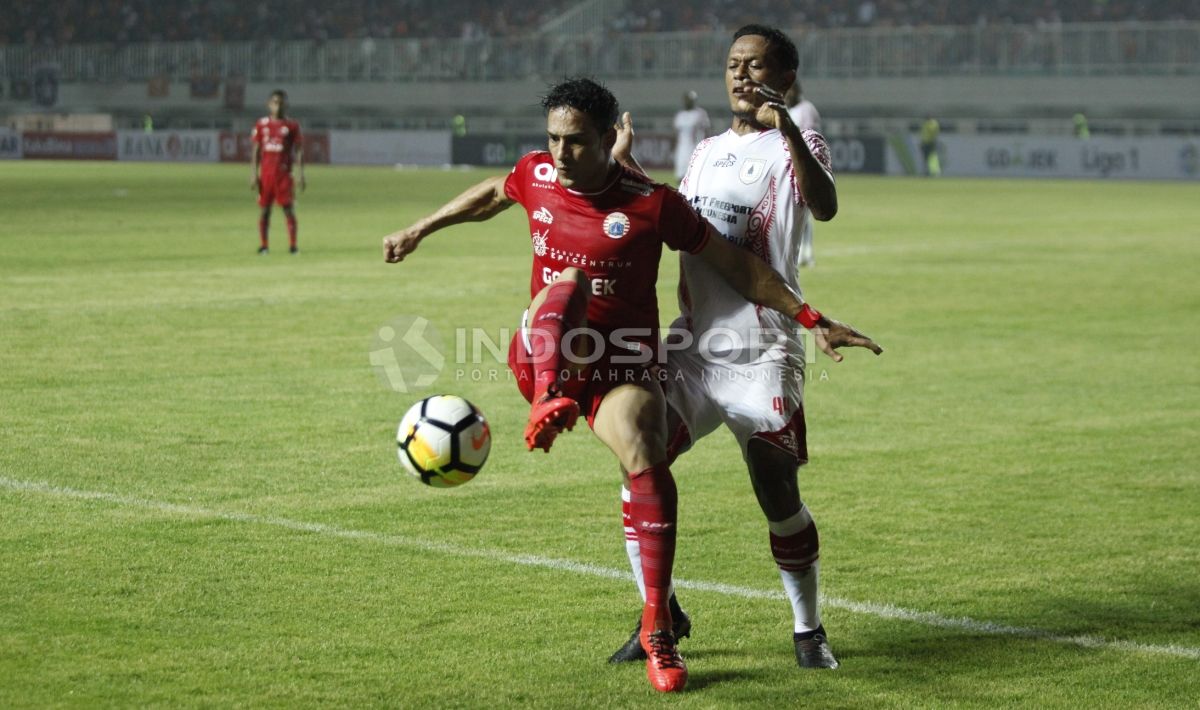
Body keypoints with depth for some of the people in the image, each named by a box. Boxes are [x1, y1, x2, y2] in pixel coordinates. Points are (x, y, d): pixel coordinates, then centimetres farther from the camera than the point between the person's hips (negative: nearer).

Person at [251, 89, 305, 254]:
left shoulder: (291, 125, 2)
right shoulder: (262, 124, 7)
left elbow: (298, 151, 2)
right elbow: (256, 151, 8)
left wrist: (301, 174, -6)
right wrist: (254, 174, 1)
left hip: (284, 173, -2)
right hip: (266, 173, 2)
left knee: (288, 208, -5)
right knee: (265, 209, 3)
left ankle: (292, 245, -4)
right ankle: (263, 245, 7)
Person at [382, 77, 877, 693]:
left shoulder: (651, 204, -13)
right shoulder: (536, 176, -1)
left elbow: (734, 264, -6)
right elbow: (491, 195, 23)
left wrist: (811, 320, -5)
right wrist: (419, 231, 31)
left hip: (620, 365, -2)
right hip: (542, 358, 2)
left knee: (645, 459, -25)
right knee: (568, 281, -27)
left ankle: (657, 629, -18)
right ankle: (549, 405, -49)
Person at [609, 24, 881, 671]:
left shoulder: (796, 147, -3)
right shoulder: (706, 151, 18)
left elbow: (824, 207, -26)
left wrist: (785, 127, -39)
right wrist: (627, 164, 23)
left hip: (762, 355, -6)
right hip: (692, 345, 6)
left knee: (778, 498, -4)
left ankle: (807, 629, 16)